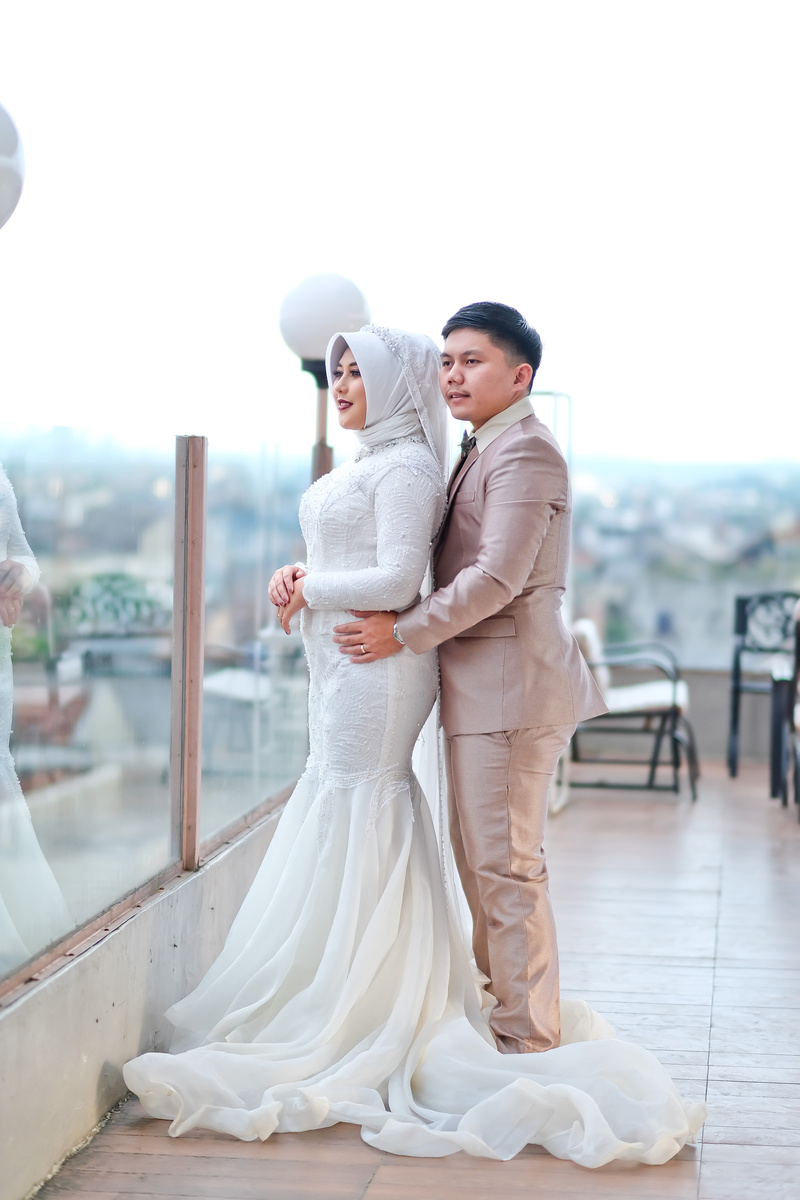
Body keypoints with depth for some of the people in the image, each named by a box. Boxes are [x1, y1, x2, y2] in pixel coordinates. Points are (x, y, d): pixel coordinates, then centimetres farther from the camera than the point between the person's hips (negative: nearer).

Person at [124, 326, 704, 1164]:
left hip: (376, 666, -10)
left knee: (354, 839, -4)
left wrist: (309, 591, -10)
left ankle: (343, 1023, 4)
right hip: (341, 663, 10)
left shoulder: (406, 466, -14)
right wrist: (299, 579, 2)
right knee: (343, 803, 13)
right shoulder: (368, 463, 16)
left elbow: (397, 579, -22)